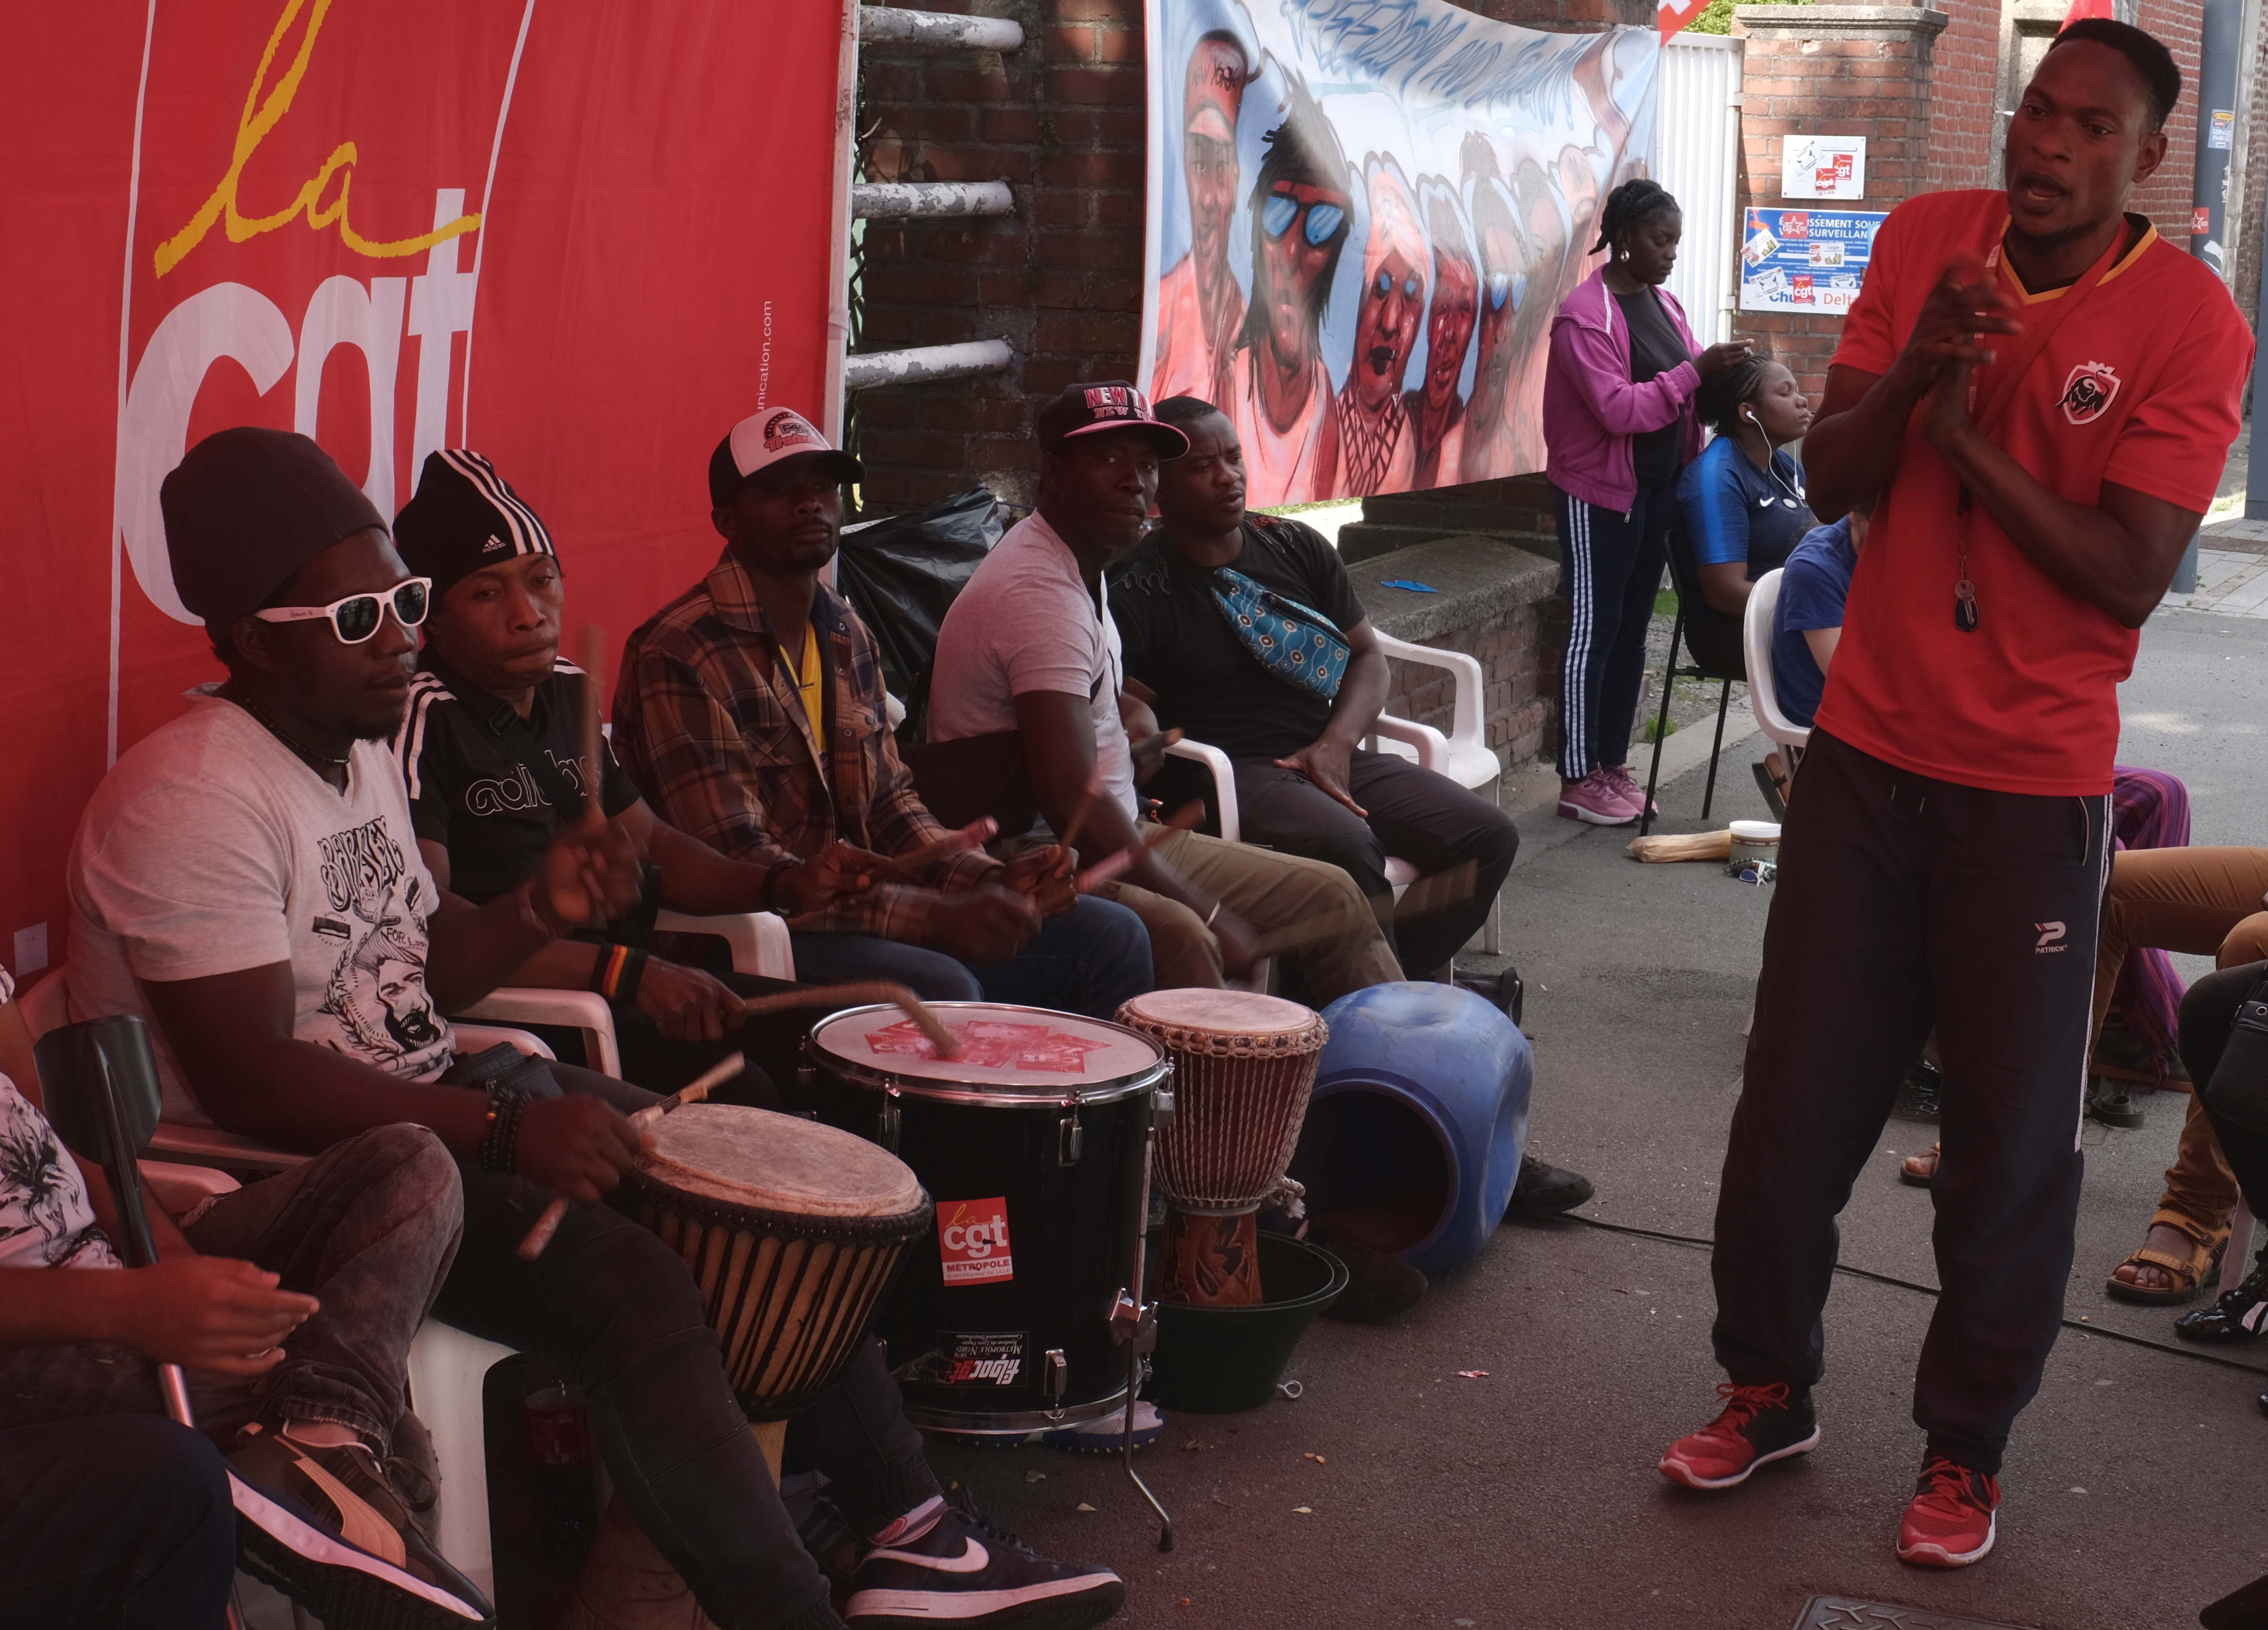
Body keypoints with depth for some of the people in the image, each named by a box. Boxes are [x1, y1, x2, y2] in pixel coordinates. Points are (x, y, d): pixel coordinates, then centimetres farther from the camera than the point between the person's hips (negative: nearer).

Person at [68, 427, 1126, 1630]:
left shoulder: (361, 749, 11)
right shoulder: (194, 798, -20)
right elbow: (245, 1080, -27)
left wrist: (541, 912, -4)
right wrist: (505, 1131, -32)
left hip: (419, 1098, 10)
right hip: (276, 1169, -10)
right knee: (634, 1288, -27)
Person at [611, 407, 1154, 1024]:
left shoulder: (848, 637, 12)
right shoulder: (679, 655, -17)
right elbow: (733, 865, -23)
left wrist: (990, 880, -5)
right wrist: (935, 918, -28)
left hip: (860, 914, 9)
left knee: (1109, 937, 2)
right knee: (940, 990, -33)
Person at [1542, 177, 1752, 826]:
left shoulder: (1664, 304, 10)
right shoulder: (1584, 315, -15)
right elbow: (1617, 409, -24)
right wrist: (1695, 371, -26)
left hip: (1656, 490, 8)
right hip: (1600, 493, -8)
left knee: (1632, 629, 12)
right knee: (1594, 631, -3)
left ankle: (1614, 766, 20)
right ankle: (1578, 779, 4)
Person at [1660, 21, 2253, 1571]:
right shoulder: (1925, 241, 2)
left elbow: (2133, 574, -17)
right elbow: (1830, 480, 1)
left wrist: (1973, 442, -20)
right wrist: (1913, 369, -16)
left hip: (2033, 783, -3)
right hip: (1869, 745, 4)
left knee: (2012, 1134, 5)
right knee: (1794, 1096, 10)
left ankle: (1968, 1449, 22)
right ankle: (1770, 1388, 28)